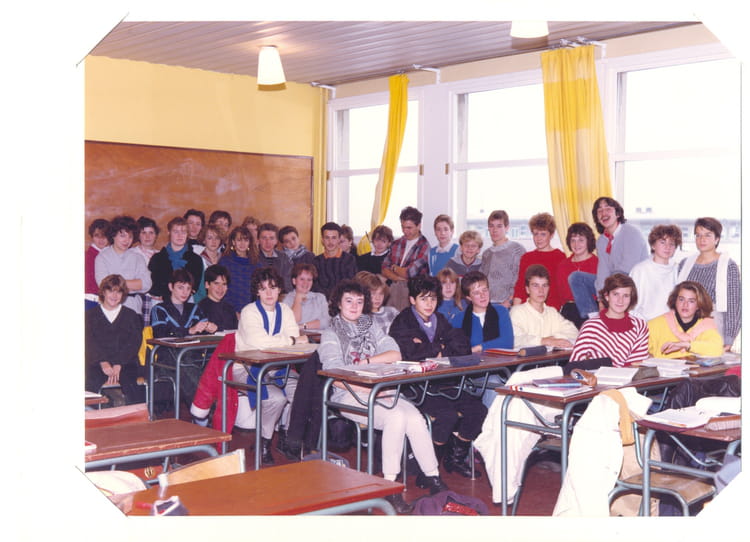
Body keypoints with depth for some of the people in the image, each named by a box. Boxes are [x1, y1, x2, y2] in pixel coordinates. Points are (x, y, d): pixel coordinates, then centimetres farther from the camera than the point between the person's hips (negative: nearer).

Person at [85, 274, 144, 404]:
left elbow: (135, 342, 4)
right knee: (91, 383, -32)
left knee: (129, 383, -32)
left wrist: (118, 364, -12)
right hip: (97, 363, 0)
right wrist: (103, 362, -16)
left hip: (125, 363, 0)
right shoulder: (90, 315, 17)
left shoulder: (131, 316, 18)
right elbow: (89, 342, 3)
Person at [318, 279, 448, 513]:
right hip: (348, 395, -4)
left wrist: (366, 361, -8)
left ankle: (433, 479, -16)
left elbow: (395, 354, 5)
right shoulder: (331, 334, 5)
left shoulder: (372, 329, 20)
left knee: (415, 417, -24)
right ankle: (389, 486, -24)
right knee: (396, 417, -31)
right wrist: (371, 390, -18)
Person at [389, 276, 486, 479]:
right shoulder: (402, 322, -4)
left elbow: (463, 347, 5)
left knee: (478, 410, -9)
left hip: (442, 384, 7)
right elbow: (410, 352, -22)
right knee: (448, 415, -28)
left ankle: (455, 459, 11)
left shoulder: (439, 320, 16)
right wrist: (437, 348, -8)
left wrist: (437, 350, -10)